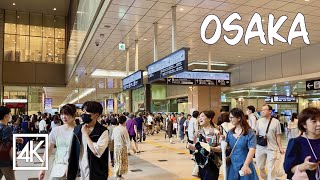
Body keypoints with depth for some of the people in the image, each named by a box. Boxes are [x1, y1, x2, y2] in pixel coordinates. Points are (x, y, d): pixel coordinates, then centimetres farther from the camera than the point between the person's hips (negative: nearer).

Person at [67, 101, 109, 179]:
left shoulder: (103, 131, -13)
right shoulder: (77, 129, 2)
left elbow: (97, 151, -26)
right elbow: (73, 153, 8)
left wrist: (85, 133, -17)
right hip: (81, 172, 4)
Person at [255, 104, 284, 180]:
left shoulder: (276, 122, -4)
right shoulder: (259, 121, 2)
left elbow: (278, 136, 0)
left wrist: (280, 147, -1)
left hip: (272, 148, -3)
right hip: (260, 147, 3)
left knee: (271, 168, 2)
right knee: (260, 167, 15)